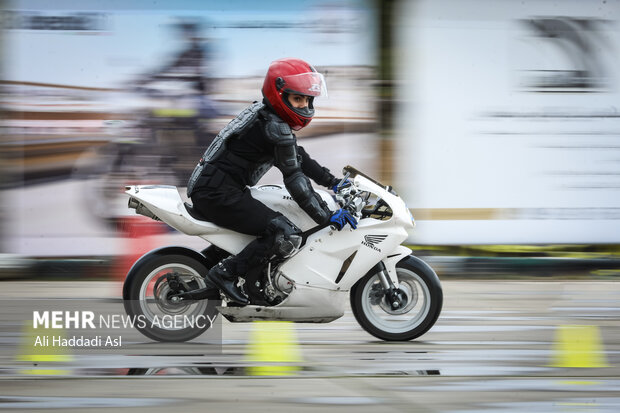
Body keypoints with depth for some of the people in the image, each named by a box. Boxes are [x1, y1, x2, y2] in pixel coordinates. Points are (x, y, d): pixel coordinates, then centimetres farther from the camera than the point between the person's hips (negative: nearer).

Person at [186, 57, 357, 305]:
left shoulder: (264, 116, 15)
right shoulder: (275, 128, -16)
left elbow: (298, 158, 25)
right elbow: (294, 179, -18)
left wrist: (334, 182, 23)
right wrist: (327, 217, -16)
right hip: (218, 194, -11)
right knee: (287, 236, -19)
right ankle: (226, 273, -14)